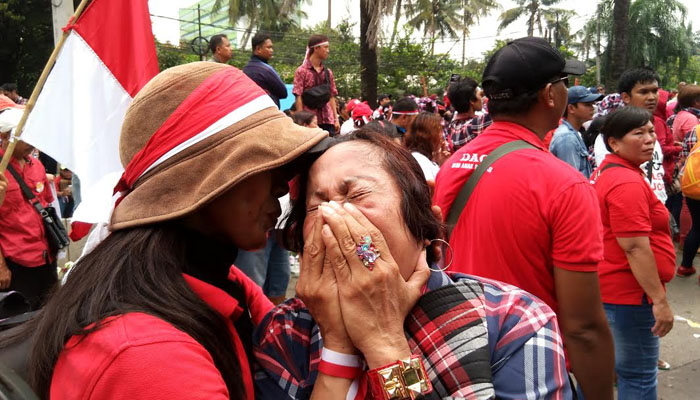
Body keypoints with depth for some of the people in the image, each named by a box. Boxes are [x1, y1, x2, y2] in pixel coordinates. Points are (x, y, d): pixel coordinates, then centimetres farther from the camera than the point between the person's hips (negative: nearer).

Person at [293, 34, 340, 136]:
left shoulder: (328, 72, 14)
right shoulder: (301, 71, -1)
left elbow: (331, 96, 15)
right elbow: (298, 97, -5)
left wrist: (336, 118, 9)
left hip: (327, 119, 5)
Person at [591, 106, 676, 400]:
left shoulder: (607, 171, 11)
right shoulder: (627, 183, -21)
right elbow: (635, 247, -26)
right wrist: (660, 300, -22)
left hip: (608, 287, 10)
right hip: (629, 293, -10)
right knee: (638, 376, 2)